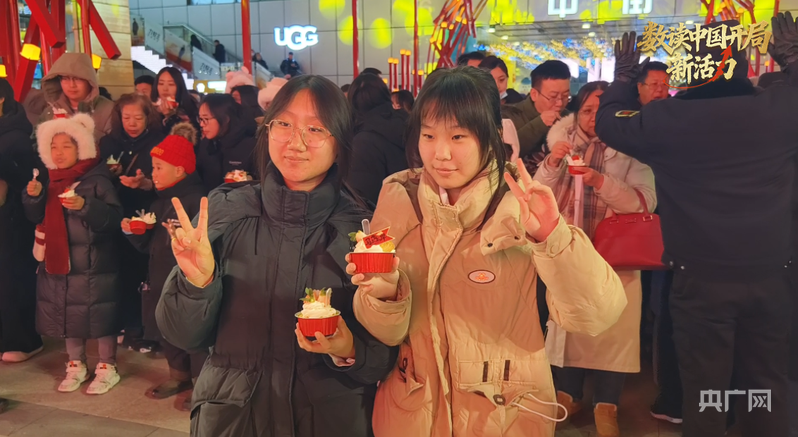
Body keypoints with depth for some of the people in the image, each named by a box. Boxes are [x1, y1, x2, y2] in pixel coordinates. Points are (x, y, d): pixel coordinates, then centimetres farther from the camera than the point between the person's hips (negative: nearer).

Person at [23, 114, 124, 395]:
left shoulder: (97, 180, -10)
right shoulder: (52, 182, 11)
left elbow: (114, 218, -18)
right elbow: (37, 219, 15)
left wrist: (85, 206, -31)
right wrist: (33, 197, -3)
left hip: (93, 264, -6)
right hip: (58, 261, 7)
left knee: (99, 315, -1)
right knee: (68, 315, 14)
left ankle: (108, 368, 15)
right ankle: (77, 366, 31)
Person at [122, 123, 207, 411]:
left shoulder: (197, 199, -15)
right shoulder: (159, 202, 14)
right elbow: (150, 246, 16)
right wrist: (132, 232, -1)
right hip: (161, 280, 9)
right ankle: (179, 375, 39)